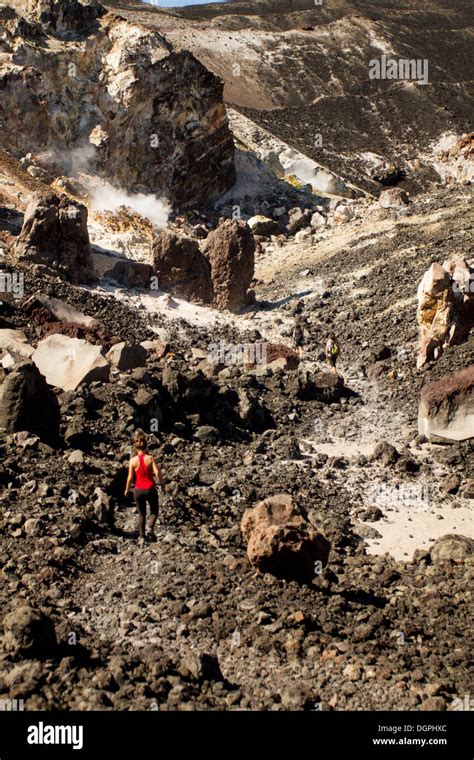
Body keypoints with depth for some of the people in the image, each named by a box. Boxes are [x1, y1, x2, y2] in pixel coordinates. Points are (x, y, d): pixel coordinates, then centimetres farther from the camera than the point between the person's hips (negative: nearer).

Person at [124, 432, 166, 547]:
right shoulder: (150, 458, -7)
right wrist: (162, 485, 0)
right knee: (154, 511, 17)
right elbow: (157, 473, -13)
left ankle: (142, 537, 10)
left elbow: (130, 477, -3)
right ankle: (150, 528, -10)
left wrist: (127, 489, 12)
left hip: (138, 490, 1)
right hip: (150, 489, -1)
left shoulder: (133, 460, -5)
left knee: (141, 514, 17)